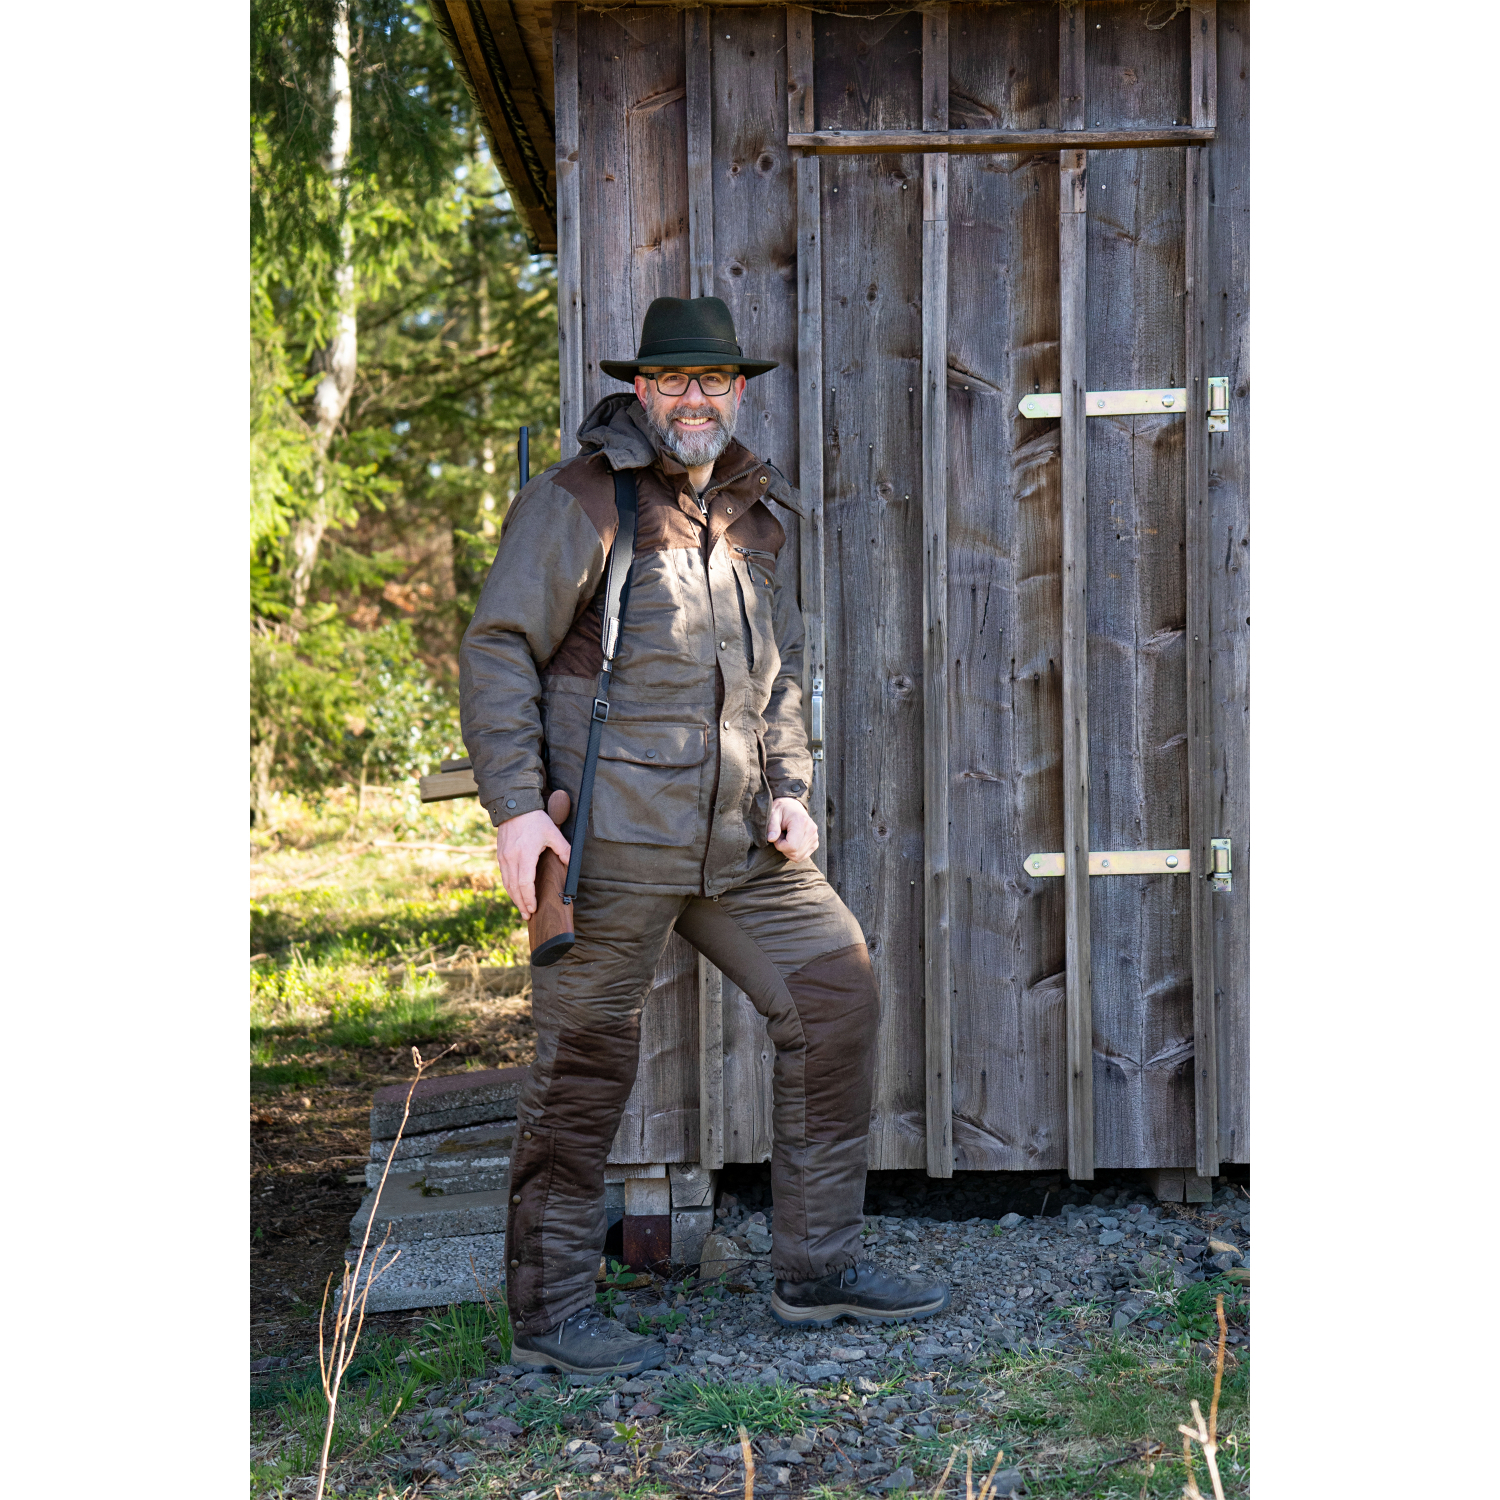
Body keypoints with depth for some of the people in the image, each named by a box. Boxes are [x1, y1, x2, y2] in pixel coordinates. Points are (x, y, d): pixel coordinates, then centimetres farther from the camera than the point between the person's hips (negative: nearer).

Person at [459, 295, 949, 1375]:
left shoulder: (751, 513, 17)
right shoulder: (581, 499, -6)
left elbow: (780, 667, 25)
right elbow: (497, 650, -9)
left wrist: (788, 788, 10)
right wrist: (516, 805, -16)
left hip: (735, 840, 7)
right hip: (611, 837, -7)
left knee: (837, 991, 4)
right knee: (589, 1063, -1)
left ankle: (820, 1265, 15)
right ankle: (550, 1311, 12)